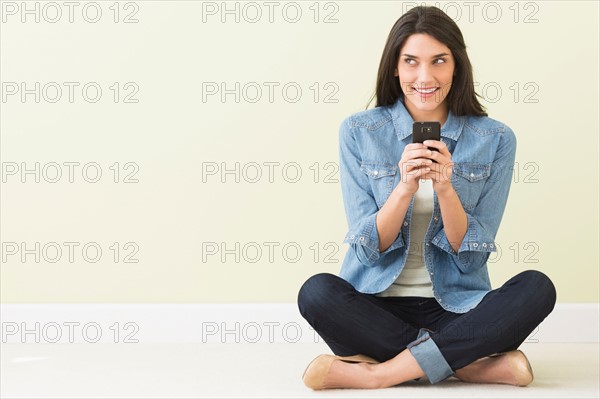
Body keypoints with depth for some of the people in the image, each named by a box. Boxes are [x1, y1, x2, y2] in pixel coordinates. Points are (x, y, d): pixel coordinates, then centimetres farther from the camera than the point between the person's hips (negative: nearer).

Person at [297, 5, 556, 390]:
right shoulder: (359, 132, -2)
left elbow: (471, 257, -3)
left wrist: (445, 188, -20)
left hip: (455, 309, 1)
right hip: (378, 306, 0)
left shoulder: (495, 139, -1)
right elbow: (368, 249, -5)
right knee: (316, 291, -30)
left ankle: (378, 372, -26)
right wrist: (404, 187, -23)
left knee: (537, 288, -26)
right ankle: (472, 364, -22)